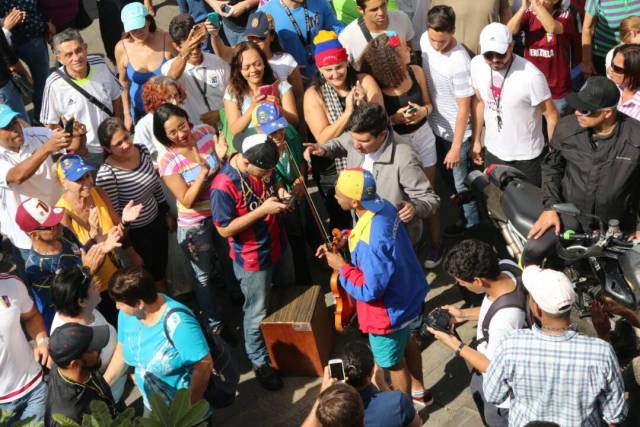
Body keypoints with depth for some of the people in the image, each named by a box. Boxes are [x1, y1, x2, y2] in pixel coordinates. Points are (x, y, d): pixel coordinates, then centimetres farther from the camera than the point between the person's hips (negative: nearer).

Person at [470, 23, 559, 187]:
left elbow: (552, 116, -16)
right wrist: (476, 140, 11)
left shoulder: (531, 76, -27)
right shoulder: (477, 65, -11)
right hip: (493, 151, 4)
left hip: (526, 156, -4)